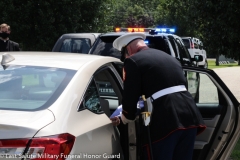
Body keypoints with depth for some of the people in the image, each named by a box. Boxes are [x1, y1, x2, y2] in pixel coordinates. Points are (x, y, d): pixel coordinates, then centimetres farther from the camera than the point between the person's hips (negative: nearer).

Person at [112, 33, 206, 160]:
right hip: (189, 113, 8)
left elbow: (130, 97, -4)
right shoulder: (169, 57, 26)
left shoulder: (133, 61, 1)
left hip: (165, 120, -7)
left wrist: (126, 118, 16)